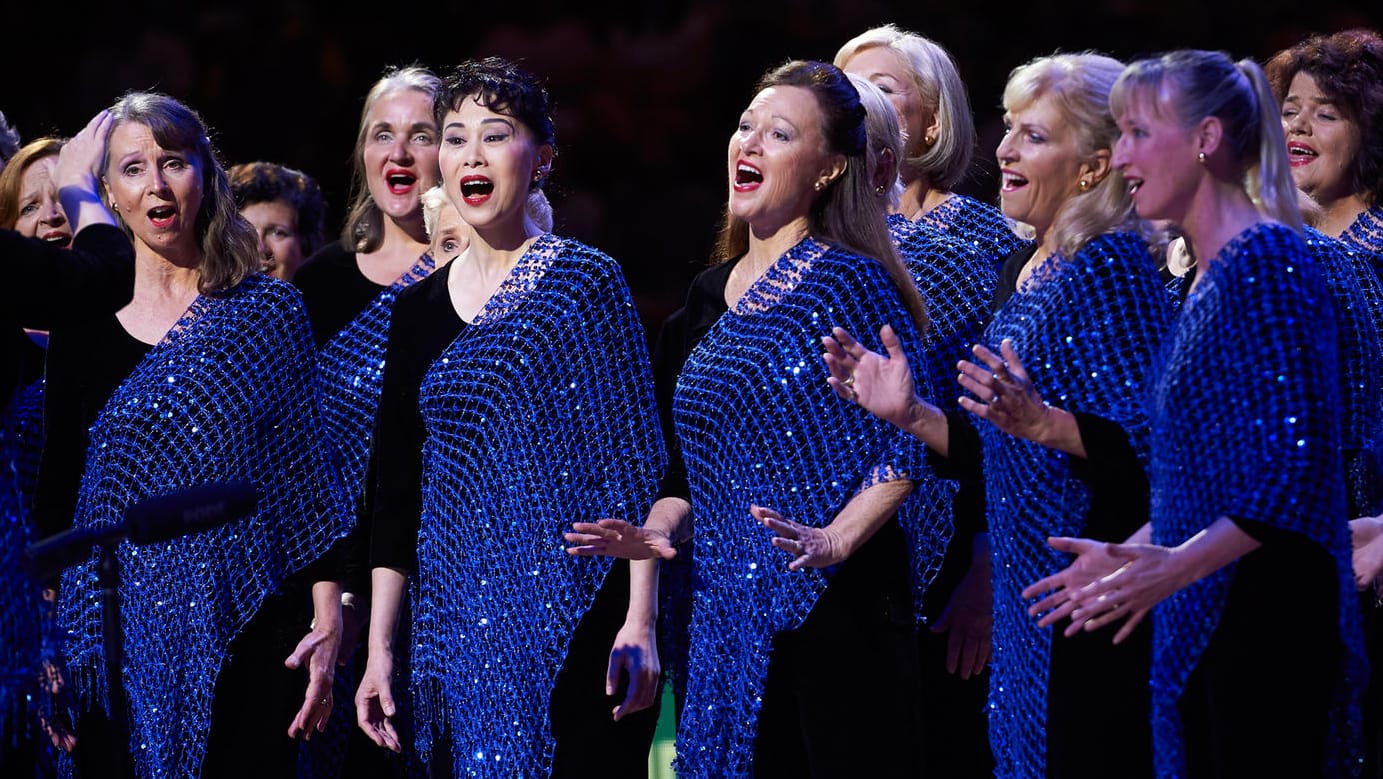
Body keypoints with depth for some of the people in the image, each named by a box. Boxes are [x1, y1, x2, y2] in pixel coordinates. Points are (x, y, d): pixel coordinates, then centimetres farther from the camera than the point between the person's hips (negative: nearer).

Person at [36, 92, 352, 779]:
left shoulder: (267, 310, 3)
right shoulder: (81, 324, 7)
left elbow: (310, 475, 2)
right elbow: (56, 490, 10)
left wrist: (328, 624, -5)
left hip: (242, 634, -1)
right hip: (119, 637, 1)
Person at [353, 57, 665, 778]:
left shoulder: (584, 281, -2)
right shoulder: (418, 310, 12)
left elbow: (636, 459, -6)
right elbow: (396, 488, 14)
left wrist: (638, 620, -13)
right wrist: (379, 650, 9)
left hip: (573, 620, -4)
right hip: (457, 624, 4)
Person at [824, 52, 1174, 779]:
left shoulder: (1112, 266, -12)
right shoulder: (1022, 270, 15)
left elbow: (1146, 441, -20)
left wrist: (1039, 421, -33)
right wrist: (910, 414, 8)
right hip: (1025, 596, 9)